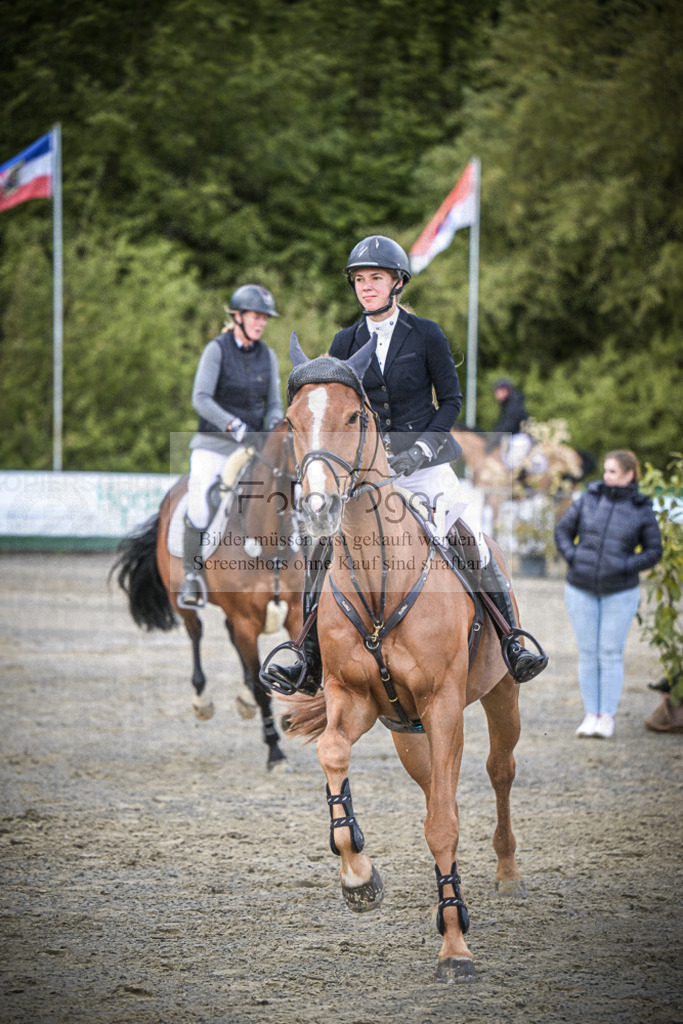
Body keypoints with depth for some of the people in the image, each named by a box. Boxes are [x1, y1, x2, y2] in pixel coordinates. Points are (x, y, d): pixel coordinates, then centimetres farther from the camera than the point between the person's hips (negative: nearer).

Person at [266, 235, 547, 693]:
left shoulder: (426, 335, -1)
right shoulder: (346, 342, 7)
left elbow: (451, 399, 1)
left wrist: (421, 449, -12)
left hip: (424, 461, -2)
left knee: (473, 546, -13)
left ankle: (513, 647, -3)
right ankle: (311, 663, -5)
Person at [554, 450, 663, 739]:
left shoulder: (641, 509, -4)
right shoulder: (589, 498, 0)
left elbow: (653, 552, 1)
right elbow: (563, 531, 7)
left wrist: (625, 567, -13)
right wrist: (573, 558, -8)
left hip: (620, 592, -2)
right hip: (581, 590, 2)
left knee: (611, 654, 0)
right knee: (587, 653, 4)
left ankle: (607, 717, 7)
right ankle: (591, 716, 10)